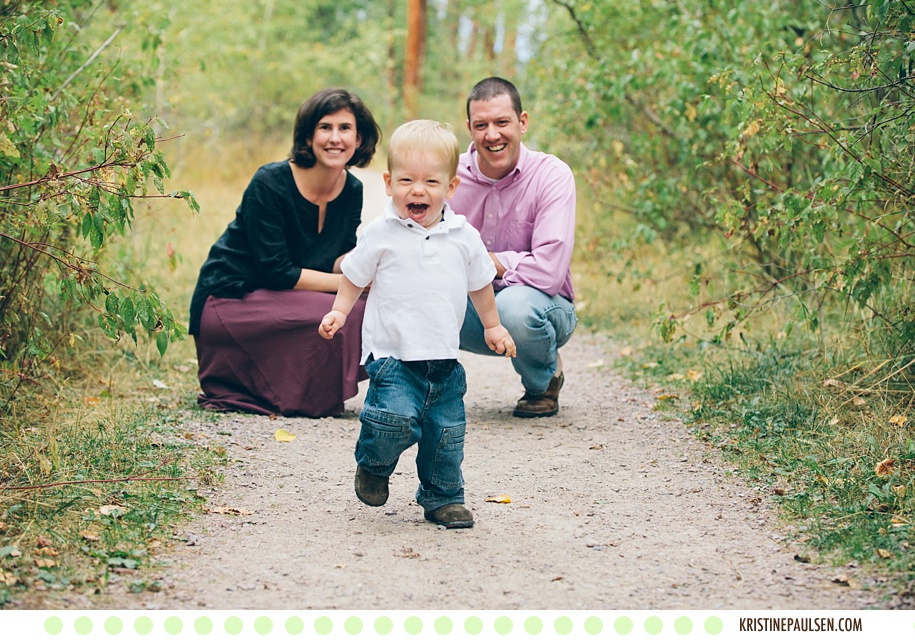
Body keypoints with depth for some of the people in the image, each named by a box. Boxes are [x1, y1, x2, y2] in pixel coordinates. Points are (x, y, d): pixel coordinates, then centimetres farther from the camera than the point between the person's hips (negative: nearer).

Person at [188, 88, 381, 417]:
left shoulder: (352, 190, 0)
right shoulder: (270, 183, -20)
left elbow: (338, 263, 0)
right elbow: (276, 272, -22)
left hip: (278, 303, 7)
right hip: (229, 302, -7)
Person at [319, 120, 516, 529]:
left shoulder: (464, 237, 3)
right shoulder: (380, 234, -4)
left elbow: (480, 284, 18)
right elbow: (355, 276, 9)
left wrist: (492, 326, 24)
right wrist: (339, 311, -1)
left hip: (444, 358, 3)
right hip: (393, 355, -3)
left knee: (447, 431, 6)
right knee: (396, 417, -21)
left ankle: (443, 498, 26)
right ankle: (373, 465, 10)